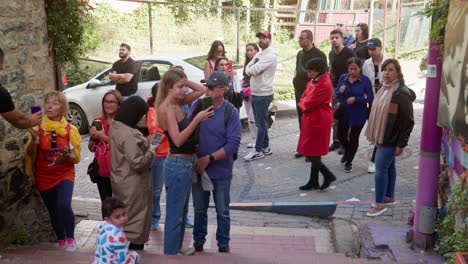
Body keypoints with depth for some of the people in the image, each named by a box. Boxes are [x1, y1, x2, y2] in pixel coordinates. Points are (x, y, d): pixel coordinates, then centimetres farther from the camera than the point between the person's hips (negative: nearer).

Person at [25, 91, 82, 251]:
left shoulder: (70, 129, -6)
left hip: (64, 174, -2)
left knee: (64, 205, -22)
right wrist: (34, 140, -27)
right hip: (44, 177, 2)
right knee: (53, 211, 12)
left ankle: (70, 238, -1)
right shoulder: (38, 128, -4)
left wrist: (68, 155, -26)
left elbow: (76, 157, -4)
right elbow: (30, 154, -9)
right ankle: (60, 240, 34)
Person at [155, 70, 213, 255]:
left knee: (182, 211, 22)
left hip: (186, 163, 10)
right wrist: (197, 119, -27)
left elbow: (201, 90, 14)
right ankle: (170, 254, 16)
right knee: (174, 215, 3)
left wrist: (183, 81, 1)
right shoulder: (166, 108, -19)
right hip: (178, 164, -10)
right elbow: (178, 140, -25)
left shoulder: (176, 103, 6)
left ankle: (177, 247, 37)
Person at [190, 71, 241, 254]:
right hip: (198, 169, 2)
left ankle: (223, 244, 28)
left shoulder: (231, 112, -12)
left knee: (222, 211, 11)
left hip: (221, 171, -2)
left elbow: (233, 144, -15)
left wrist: (209, 159, -19)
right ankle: (198, 242, 33)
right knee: (199, 209, 16)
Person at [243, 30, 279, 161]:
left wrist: (251, 70, 0)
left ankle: (258, 150, 3)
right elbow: (248, 69, 7)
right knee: (261, 121, 14)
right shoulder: (259, 54, 16)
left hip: (264, 94, -9)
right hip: (255, 93, 9)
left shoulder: (270, 55, -14)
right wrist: (253, 71, -14)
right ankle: (265, 147, 24)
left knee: (261, 122, -3)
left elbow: (253, 70, -21)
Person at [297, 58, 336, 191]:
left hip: (318, 122, -10)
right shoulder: (314, 81, 10)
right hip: (311, 119, 10)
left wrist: (303, 103, -1)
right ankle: (314, 182, 20)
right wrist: (305, 103, -3)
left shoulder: (324, 85, -21)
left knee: (313, 154, -5)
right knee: (313, 154, 13)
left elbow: (309, 104, -20)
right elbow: (304, 97, 16)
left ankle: (329, 176, 11)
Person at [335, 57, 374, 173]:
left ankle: (349, 162, 27)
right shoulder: (343, 78, -4)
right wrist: (340, 92, -20)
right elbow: (336, 94, 3)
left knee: (353, 138, 9)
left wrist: (355, 99, -23)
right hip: (344, 112, 3)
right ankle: (347, 152, 45)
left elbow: (370, 98, -12)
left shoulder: (365, 80, -13)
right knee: (341, 136, 12)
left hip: (358, 114, -3)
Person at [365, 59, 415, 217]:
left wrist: (401, 143, -16)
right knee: (389, 167, 17)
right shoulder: (384, 89, 7)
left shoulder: (401, 93, -18)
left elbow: (408, 121, -17)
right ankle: (389, 197, 30)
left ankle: (380, 204, 3)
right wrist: (375, 136, 16)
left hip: (392, 139, -8)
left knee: (381, 169, -6)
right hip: (382, 137, 8)